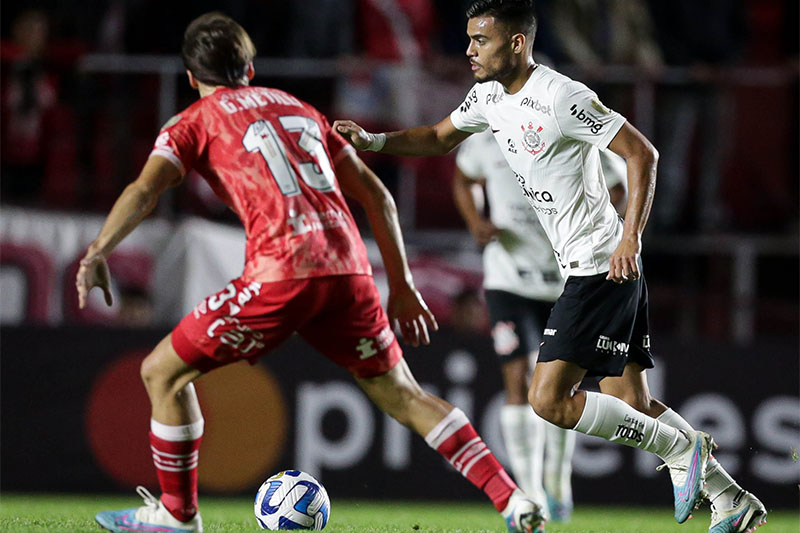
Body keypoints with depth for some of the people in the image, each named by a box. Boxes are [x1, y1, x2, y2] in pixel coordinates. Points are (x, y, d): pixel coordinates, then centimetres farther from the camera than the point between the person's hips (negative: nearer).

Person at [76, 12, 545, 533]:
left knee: (162, 373, 11)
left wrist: (97, 251, -15)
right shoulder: (299, 108, 28)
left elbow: (146, 188, -6)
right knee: (401, 394, 17)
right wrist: (402, 286, 27)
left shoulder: (196, 121, 13)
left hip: (282, 272, -5)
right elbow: (376, 195, 25)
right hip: (349, 269, 5)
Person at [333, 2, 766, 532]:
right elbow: (439, 138, 27)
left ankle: (683, 449, -3)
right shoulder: (490, 96, 10)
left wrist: (631, 238, -22)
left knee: (549, 400, -14)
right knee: (631, 405, 10)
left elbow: (642, 153, -16)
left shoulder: (562, 97, -17)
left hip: (603, 265, -9)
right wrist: (373, 140, 12)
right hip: (583, 268, 9)